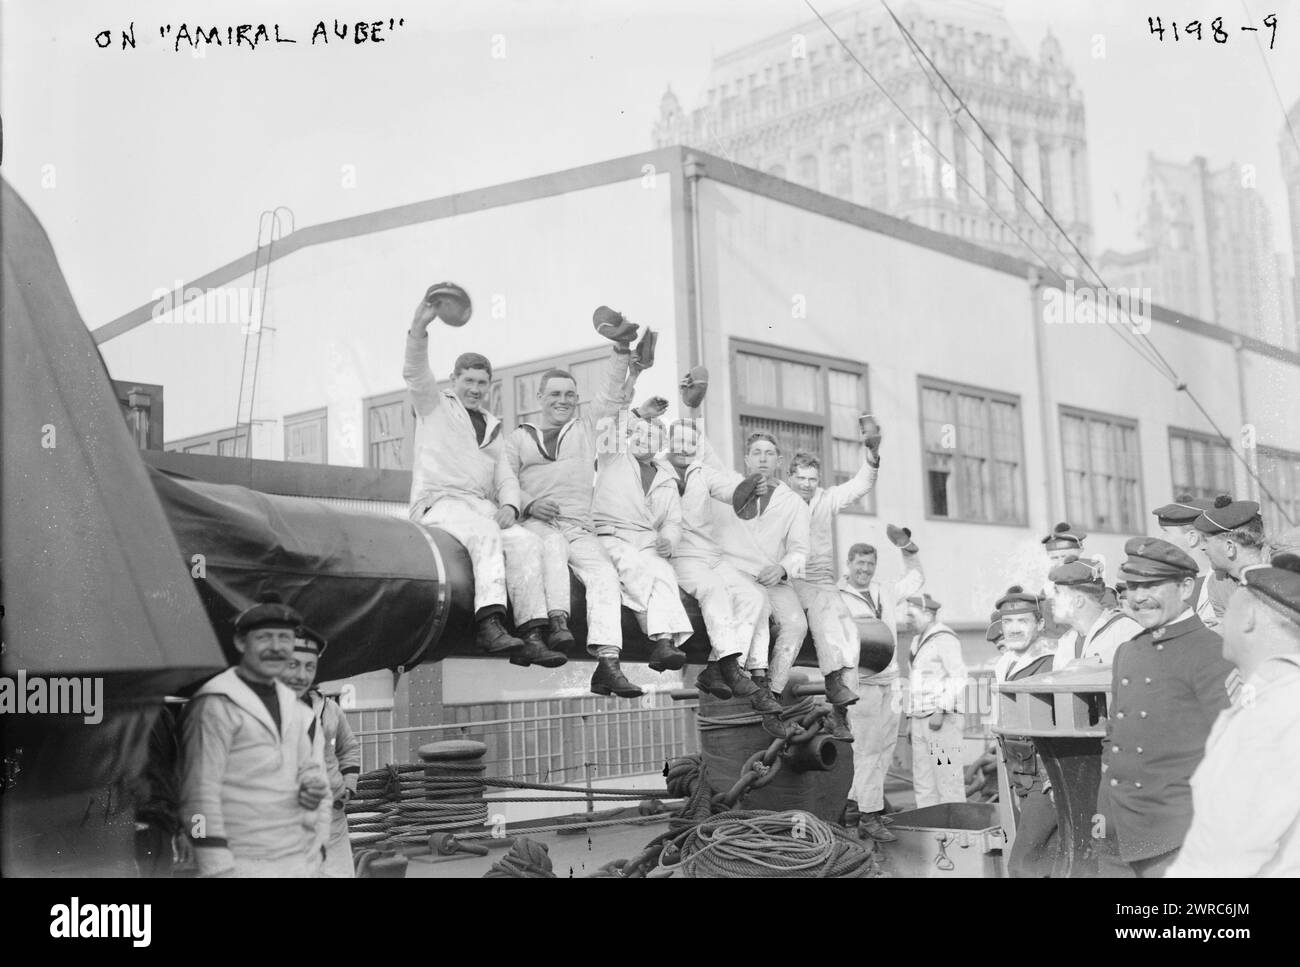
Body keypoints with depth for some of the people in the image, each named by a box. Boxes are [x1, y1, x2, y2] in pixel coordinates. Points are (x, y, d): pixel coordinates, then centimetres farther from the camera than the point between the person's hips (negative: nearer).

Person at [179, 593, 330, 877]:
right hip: (245, 864, -7)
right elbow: (200, 793, -13)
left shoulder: (292, 705, 15)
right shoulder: (216, 706, -10)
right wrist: (217, 869, -17)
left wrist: (315, 785, 2)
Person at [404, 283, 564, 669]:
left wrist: (509, 506, -3)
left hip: (484, 507, 5)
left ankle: (532, 635, -34)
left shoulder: (492, 427, 29)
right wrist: (419, 328, -21)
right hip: (440, 502, -5)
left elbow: (505, 477, 19)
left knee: (526, 542, -24)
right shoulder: (435, 405, 16)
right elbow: (415, 373, -4)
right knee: (486, 533, -36)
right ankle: (489, 623, -50)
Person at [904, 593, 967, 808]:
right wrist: (913, 718, 18)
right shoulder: (919, 641, 20)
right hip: (920, 718, 9)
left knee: (947, 778, -9)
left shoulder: (944, 639, -9)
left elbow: (958, 677, -15)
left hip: (942, 719, -9)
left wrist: (940, 711, -20)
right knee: (922, 782, 8)